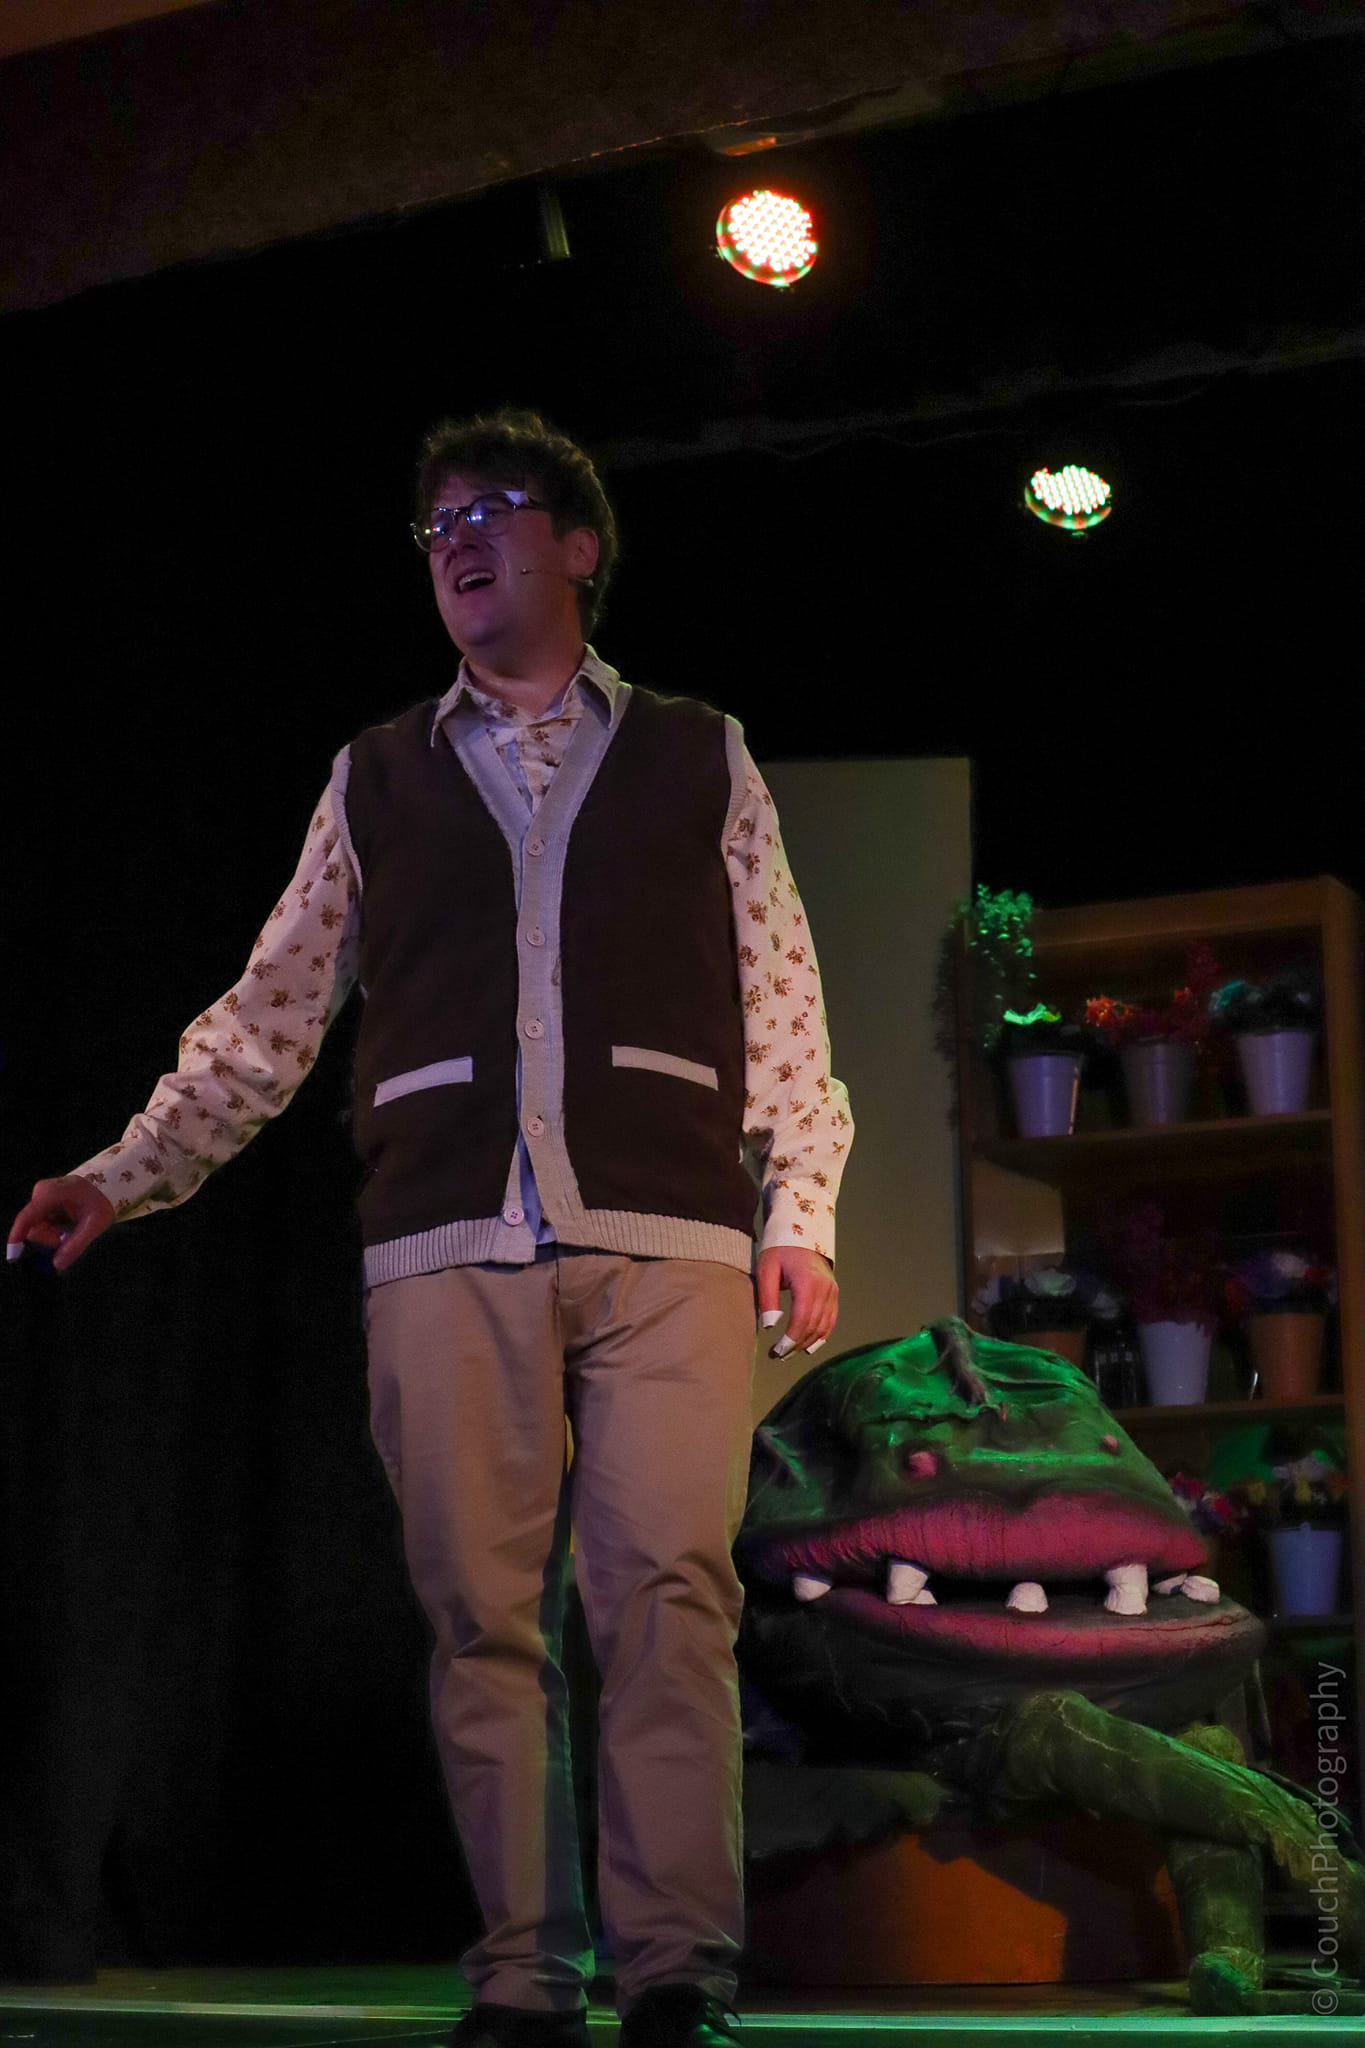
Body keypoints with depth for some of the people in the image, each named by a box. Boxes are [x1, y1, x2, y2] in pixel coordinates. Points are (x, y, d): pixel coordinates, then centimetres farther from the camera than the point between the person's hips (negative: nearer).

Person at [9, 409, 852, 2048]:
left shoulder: (699, 760, 17)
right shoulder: (378, 778, 20)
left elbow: (781, 1005, 12)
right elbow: (268, 1015, 17)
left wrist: (802, 1212, 1)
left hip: (666, 1237, -1)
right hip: (445, 1244, 1)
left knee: (667, 1587, -12)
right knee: (482, 1607, -3)